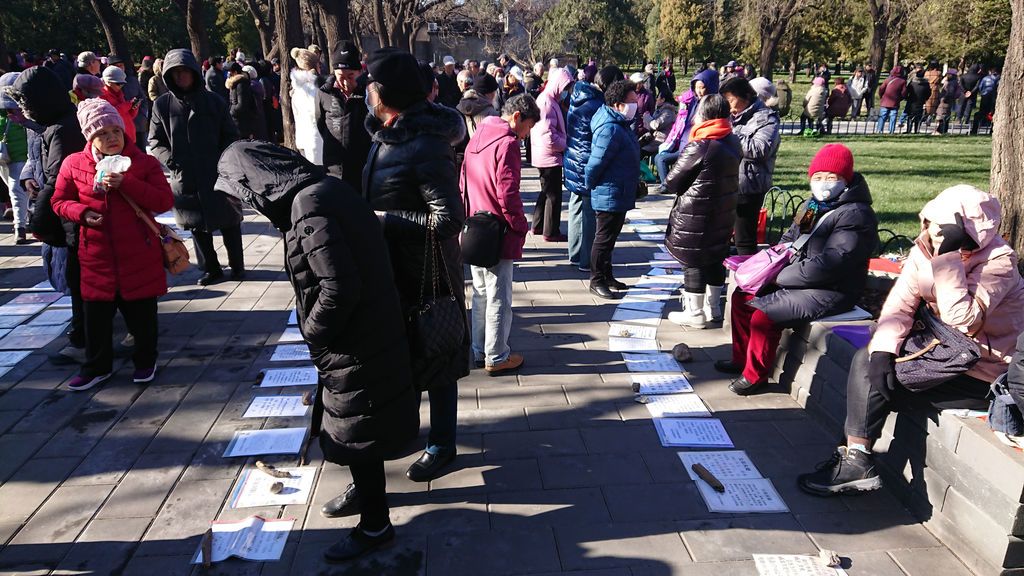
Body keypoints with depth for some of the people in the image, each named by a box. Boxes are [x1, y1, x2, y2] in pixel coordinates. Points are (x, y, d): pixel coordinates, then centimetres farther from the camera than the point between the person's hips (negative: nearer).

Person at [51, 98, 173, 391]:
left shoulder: (144, 162, -2)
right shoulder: (74, 164, 2)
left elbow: (165, 201, -11)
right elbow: (60, 202, 11)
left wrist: (126, 184, -21)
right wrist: (82, 213, -11)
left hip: (139, 256, -1)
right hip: (96, 255, 2)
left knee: (142, 313, 9)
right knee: (96, 314, 8)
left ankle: (145, 361, 28)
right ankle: (97, 367, 25)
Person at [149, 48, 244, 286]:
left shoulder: (213, 101, 2)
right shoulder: (162, 105, 3)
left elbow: (231, 135, 5)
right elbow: (154, 141, 6)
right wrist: (170, 159, -12)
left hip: (219, 175, -1)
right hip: (184, 178, 1)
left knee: (229, 222, 7)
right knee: (197, 225, 9)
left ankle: (237, 265, 22)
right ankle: (210, 269, 22)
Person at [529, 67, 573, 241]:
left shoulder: (549, 100, 13)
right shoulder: (547, 102, -19)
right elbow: (548, 137, -25)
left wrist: (564, 143, 6)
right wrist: (566, 145, -12)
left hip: (545, 156, 10)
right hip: (550, 157, -10)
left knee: (546, 192, 19)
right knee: (554, 195, 0)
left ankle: (538, 226, 29)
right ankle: (551, 232, 8)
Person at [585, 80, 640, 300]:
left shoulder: (621, 125, 9)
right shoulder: (611, 130, -24)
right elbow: (595, 164, -22)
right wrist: (591, 187, -9)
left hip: (620, 195, 10)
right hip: (609, 196, -10)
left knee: (609, 237, 19)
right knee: (604, 238, 1)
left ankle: (607, 276, 32)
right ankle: (597, 282, 12)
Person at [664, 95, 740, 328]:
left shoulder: (698, 147, -20)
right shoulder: (733, 142, 4)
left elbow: (672, 183, -14)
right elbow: (730, 174, 13)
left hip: (696, 215, -7)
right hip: (724, 213, 8)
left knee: (693, 261, 4)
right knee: (716, 258, 18)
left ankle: (695, 313, 12)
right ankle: (713, 306, 31)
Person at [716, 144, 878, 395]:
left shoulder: (855, 215, -20)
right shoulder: (813, 205, 9)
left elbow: (827, 265, -27)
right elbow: (789, 239, 21)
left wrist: (778, 277, -20)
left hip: (828, 292, -10)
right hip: (801, 280, 10)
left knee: (763, 316, -22)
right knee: (742, 296, 10)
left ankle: (755, 376, 0)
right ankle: (742, 358, 23)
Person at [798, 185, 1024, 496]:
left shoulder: (999, 261, -20)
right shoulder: (925, 249, -2)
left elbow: (961, 318, -33)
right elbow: (900, 304, -8)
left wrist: (949, 258, -35)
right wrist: (882, 350, -23)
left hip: (983, 374, -7)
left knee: (879, 384, -18)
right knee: (867, 360, -9)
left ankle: (857, 464, -3)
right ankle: (856, 461, -6)